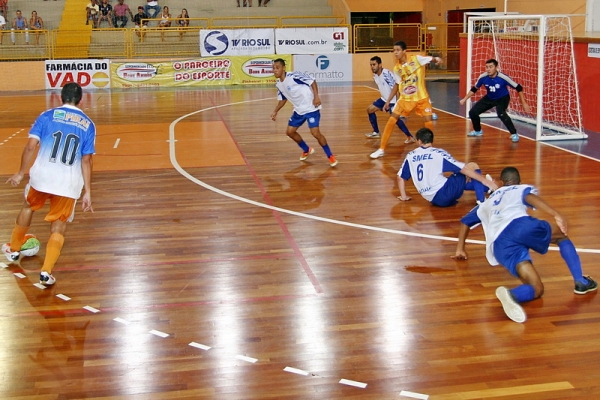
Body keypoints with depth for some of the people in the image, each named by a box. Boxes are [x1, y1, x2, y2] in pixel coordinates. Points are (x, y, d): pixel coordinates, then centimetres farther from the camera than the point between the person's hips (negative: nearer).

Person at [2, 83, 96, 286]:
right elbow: (86, 161, 1)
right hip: (68, 184, -1)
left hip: (41, 177, 1)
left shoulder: (47, 116, 2)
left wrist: (21, 173, 7)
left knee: (28, 207, 29)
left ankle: (13, 250, 45)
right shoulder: (88, 124, 5)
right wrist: (87, 192, 3)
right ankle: (46, 272, -2)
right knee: (58, 228, 10)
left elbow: (31, 146, -5)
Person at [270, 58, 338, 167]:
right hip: (299, 110, 8)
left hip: (311, 108, -8)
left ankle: (330, 156, 1)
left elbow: (312, 81, -17)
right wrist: (275, 111, 7)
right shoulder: (278, 84, 1)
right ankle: (307, 150, 32)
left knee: (315, 133, -17)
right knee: (290, 131, 9)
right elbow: (283, 99, 17)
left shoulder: (293, 76, -22)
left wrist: (316, 97, -25)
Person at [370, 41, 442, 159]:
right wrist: (388, 101, 8)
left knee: (429, 122, -6)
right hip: (405, 98, 2)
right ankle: (381, 149, 1)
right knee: (391, 120, -6)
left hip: (421, 97, -2)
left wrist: (437, 59, -34)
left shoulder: (416, 59, -13)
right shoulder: (396, 68, -2)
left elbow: (431, 59, -9)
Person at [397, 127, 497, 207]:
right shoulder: (438, 153, -4)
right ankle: (482, 201, 0)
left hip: (434, 200, 6)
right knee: (473, 166, 8)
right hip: (444, 193, -6)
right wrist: (484, 180, -2)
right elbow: (463, 168, -6)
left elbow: (400, 177, 18)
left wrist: (403, 196, 32)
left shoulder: (410, 156, 10)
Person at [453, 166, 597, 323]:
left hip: (500, 245, 2)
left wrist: (460, 250, 58)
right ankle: (580, 281, 12)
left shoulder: (487, 203, 41)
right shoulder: (523, 188, 28)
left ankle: (510, 295, -39)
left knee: (536, 289, -3)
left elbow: (465, 222, 48)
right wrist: (556, 215, -7)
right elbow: (530, 197, 4)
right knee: (561, 236, 30)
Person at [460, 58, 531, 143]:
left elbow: (519, 88, -22)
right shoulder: (483, 77, -21)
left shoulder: (503, 77, -32)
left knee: (500, 113, -34)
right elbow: (474, 89, -1)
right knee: (473, 112, -1)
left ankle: (514, 134, -20)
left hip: (502, 98, -5)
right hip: (489, 98, 5)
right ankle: (478, 131, 29)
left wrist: (524, 103, -21)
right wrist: (465, 99, -3)